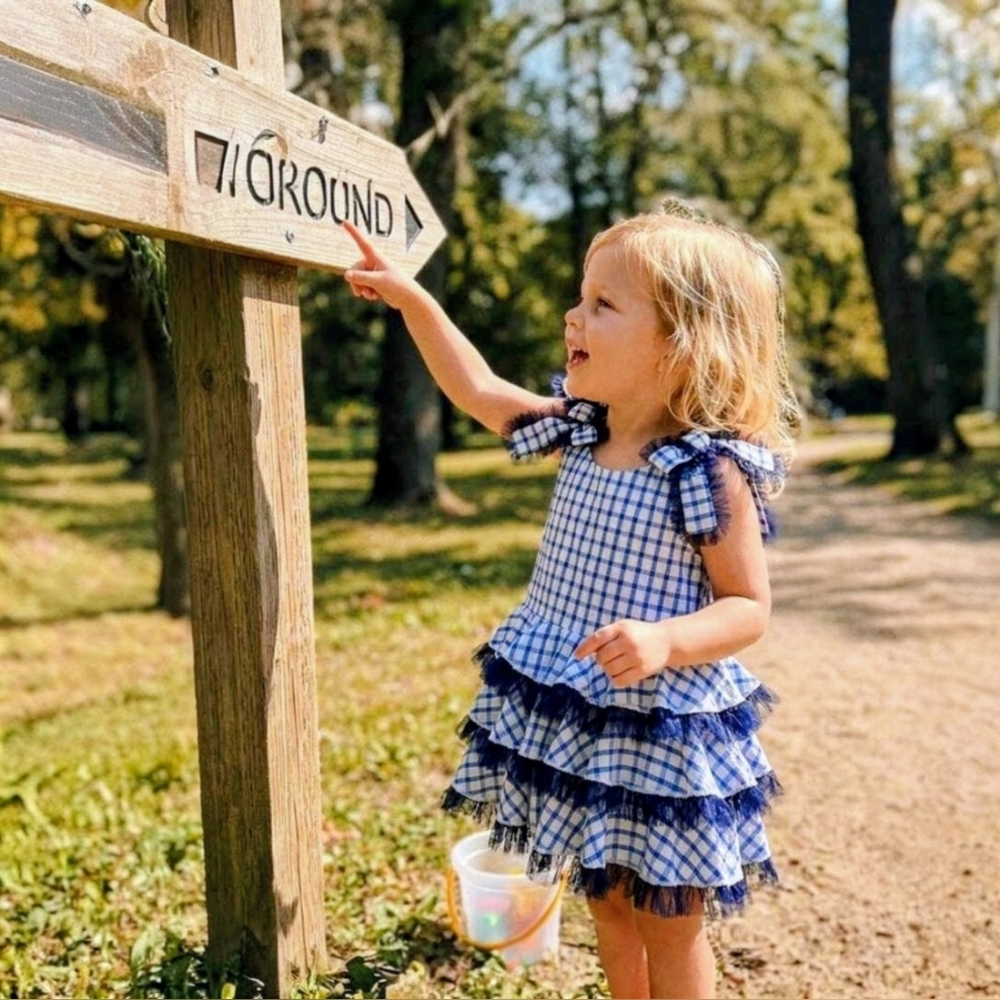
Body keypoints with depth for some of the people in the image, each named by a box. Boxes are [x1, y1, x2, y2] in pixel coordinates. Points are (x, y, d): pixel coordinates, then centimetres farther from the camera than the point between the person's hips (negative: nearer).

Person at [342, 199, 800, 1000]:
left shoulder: (710, 470, -19)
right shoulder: (580, 432, 1)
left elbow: (749, 607, -15)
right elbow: (479, 390, 12)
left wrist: (665, 642, -33)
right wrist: (411, 300, 8)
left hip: (658, 737, -7)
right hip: (566, 722, 7)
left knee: (668, 928, 14)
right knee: (609, 904, 25)